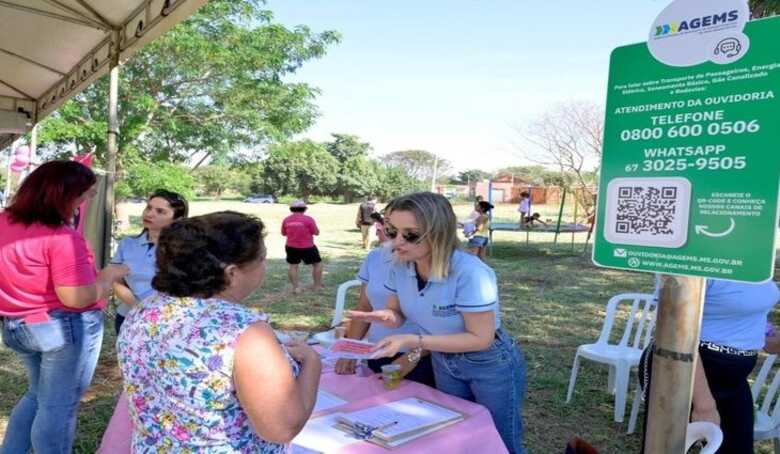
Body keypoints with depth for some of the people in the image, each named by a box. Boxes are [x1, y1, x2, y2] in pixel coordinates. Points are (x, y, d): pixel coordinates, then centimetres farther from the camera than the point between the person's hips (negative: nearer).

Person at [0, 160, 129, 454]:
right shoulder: (62, 237, -25)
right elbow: (76, 298, -28)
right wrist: (108, 276, -11)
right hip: (65, 329, -8)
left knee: (39, 395, 28)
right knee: (58, 406, 7)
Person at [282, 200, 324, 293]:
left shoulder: (286, 220, -1)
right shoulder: (308, 219, -13)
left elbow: (283, 233, 11)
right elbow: (316, 232, -7)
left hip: (291, 247, 3)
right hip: (307, 247, -3)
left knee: (293, 265, 16)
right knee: (317, 263, 14)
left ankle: (296, 287, 12)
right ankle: (317, 285, 18)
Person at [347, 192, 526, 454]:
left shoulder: (469, 273, -34)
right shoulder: (400, 267, -15)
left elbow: (481, 338, -28)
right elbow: (398, 313, 1)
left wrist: (415, 341, -33)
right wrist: (383, 316, -24)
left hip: (491, 366, -5)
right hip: (444, 364, 6)